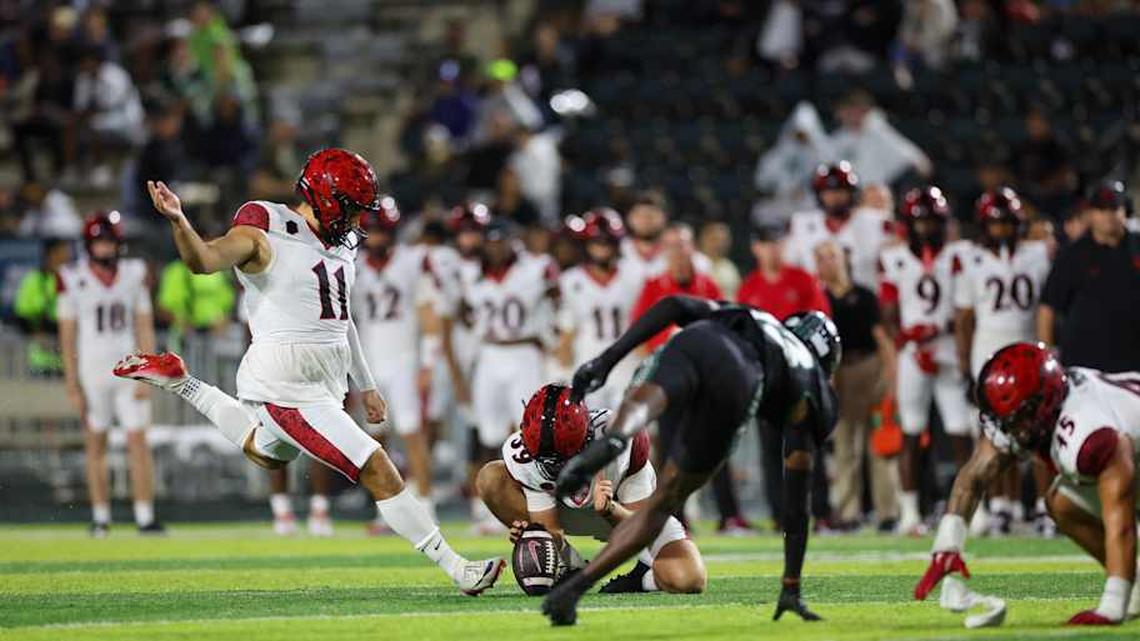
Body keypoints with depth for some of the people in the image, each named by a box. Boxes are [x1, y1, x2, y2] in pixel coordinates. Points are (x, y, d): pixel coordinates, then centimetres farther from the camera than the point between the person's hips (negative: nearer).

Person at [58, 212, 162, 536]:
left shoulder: (134, 275, 3)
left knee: (138, 441, -5)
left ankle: (145, 516, -6)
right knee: (95, 444, 3)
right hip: (91, 371, -1)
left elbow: (144, 329, 4)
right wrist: (72, 386, -5)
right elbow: (67, 336, -2)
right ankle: (100, 517, 10)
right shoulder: (73, 280, -4)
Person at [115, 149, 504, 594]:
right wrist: (178, 220, -45)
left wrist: (365, 386, 25)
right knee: (378, 471, -12)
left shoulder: (340, 244, 12)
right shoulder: (268, 234, -12)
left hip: (325, 381, 9)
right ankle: (456, 569, -8)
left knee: (266, 454, 33)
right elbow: (204, 260, -25)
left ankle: (178, 382, 41)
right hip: (286, 385, -9)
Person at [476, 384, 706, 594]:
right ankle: (574, 569, -13)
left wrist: (609, 509, -48)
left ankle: (644, 574, 8)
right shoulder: (523, 456, -30)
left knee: (689, 580, -30)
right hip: (570, 512, 3)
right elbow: (551, 532, -21)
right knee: (491, 478, -24)